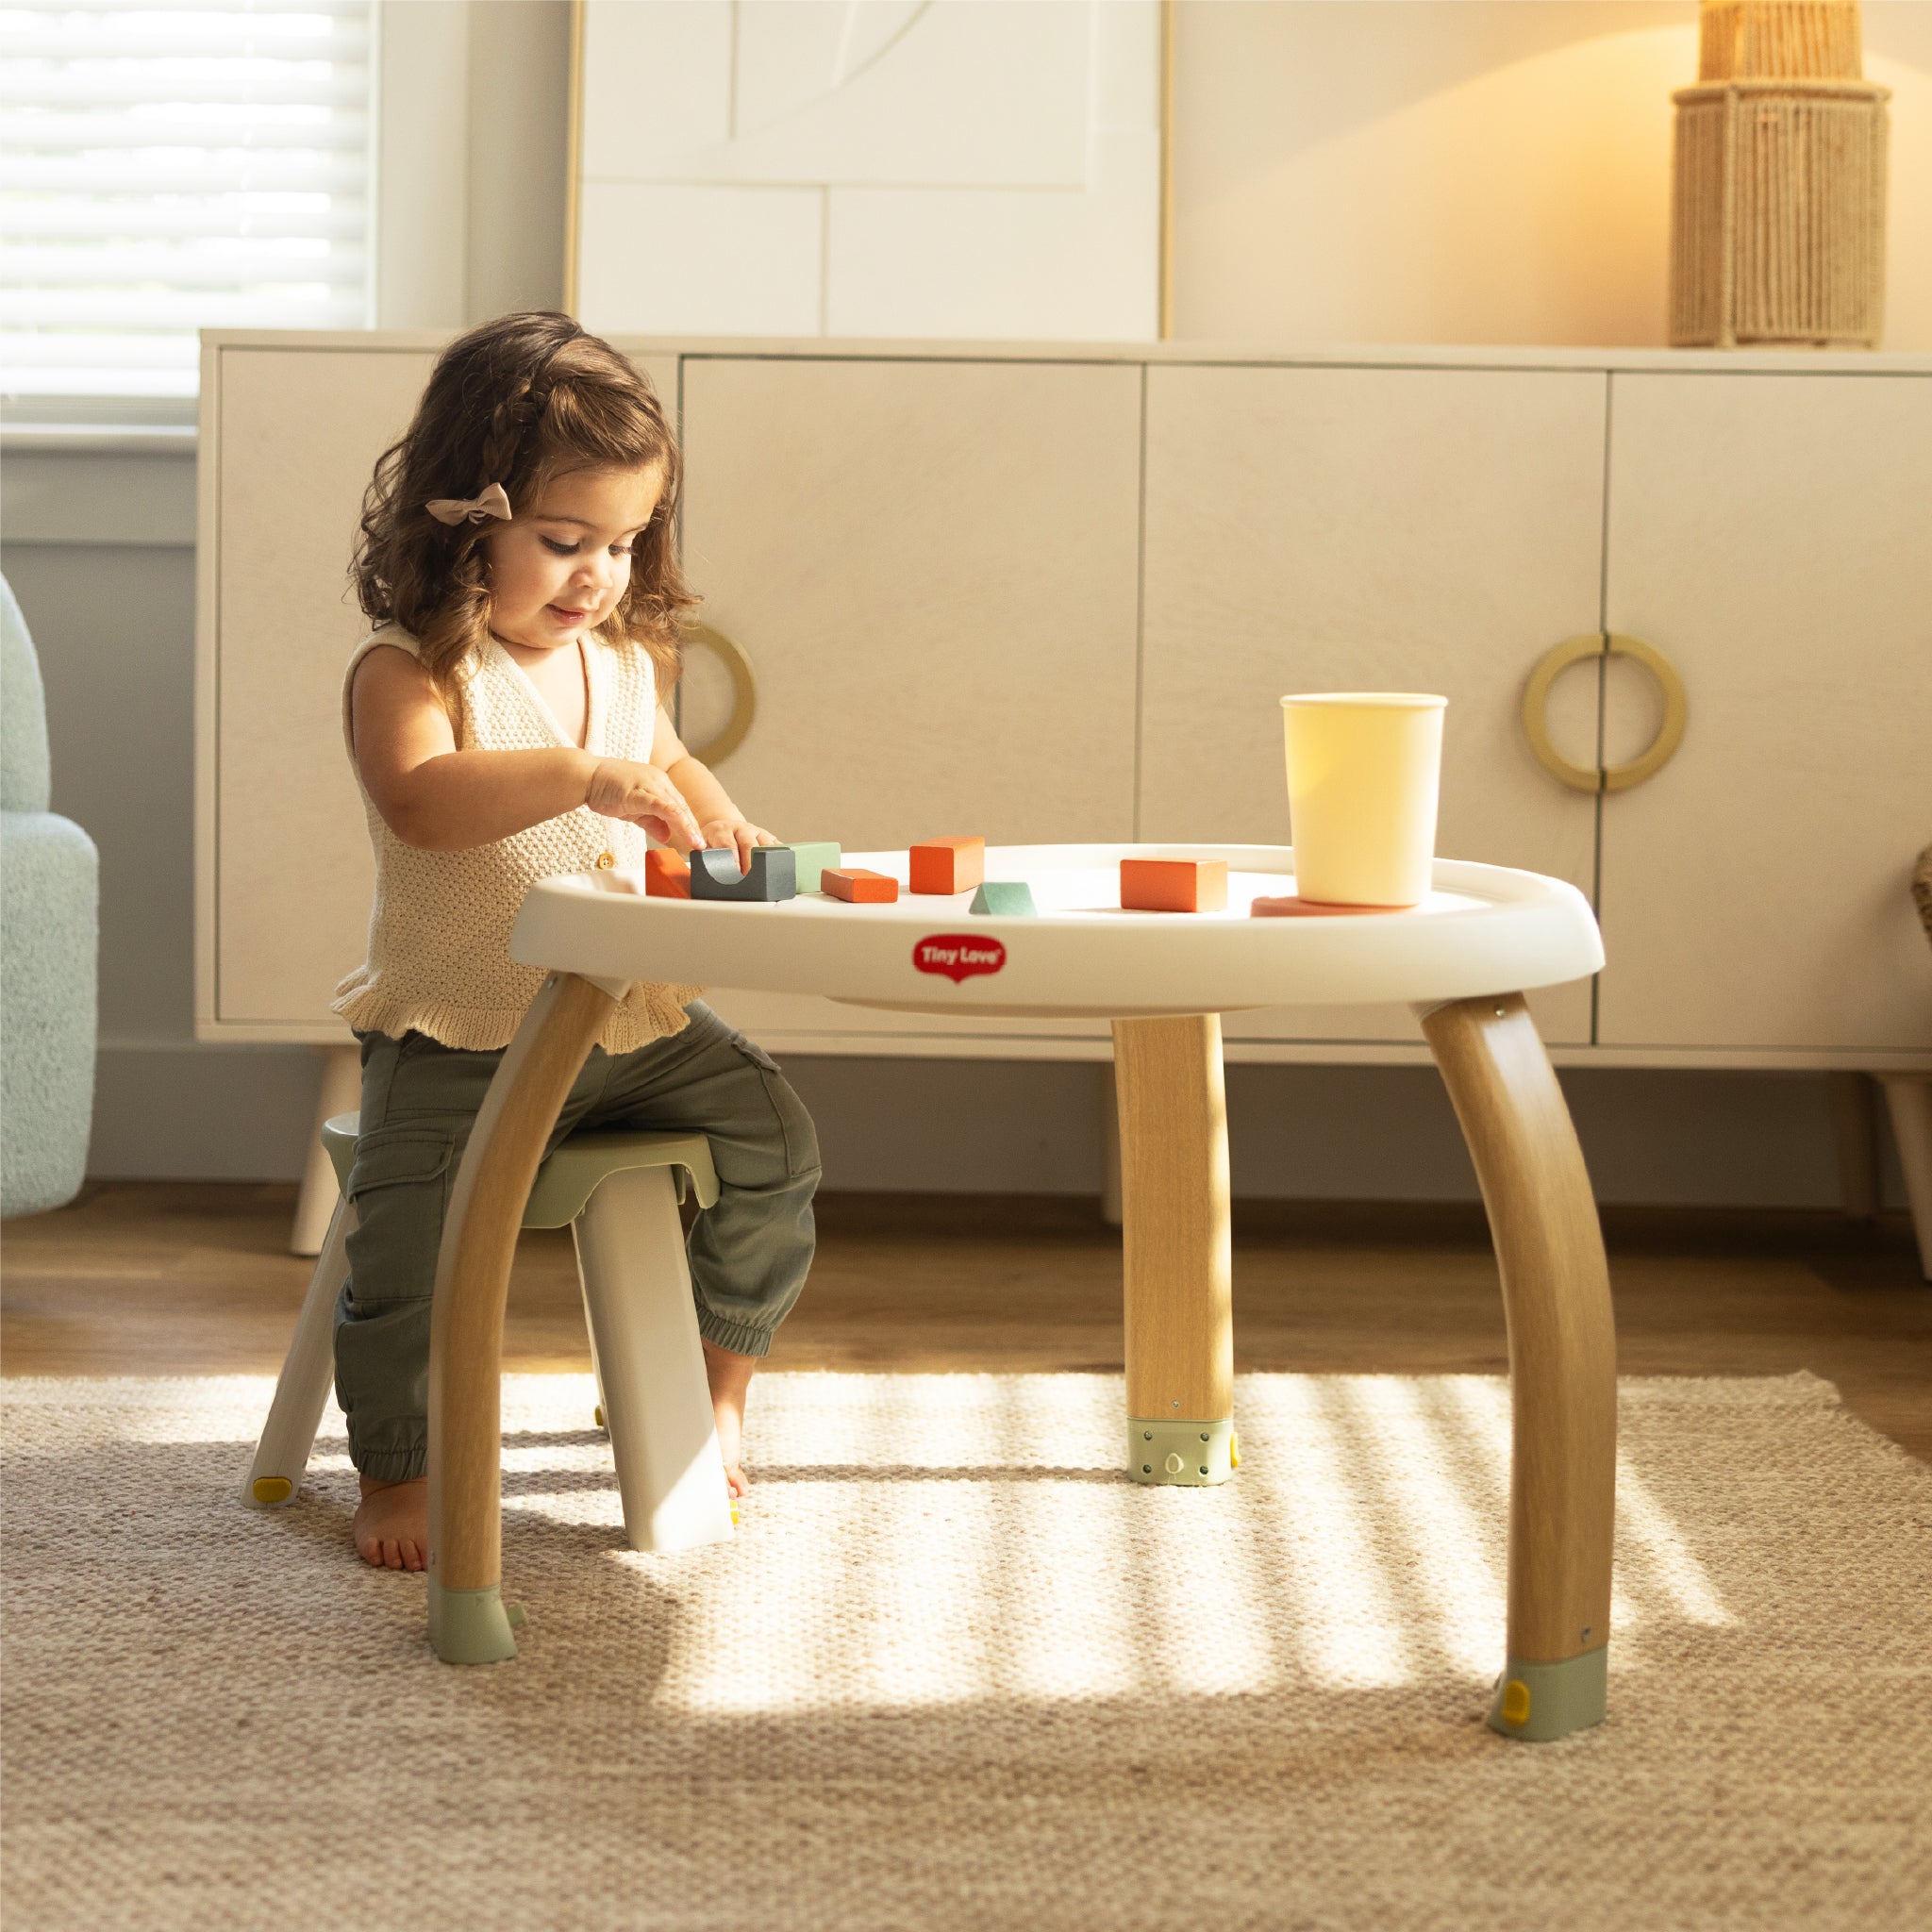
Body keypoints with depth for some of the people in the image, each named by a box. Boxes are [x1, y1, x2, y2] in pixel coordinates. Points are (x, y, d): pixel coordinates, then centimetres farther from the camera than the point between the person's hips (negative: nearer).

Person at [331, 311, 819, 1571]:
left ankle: (720, 1385, 16)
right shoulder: (410, 672, -15)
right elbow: (422, 800, -36)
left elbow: (664, 759, 29)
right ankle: (395, 1473, 8)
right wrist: (586, 776, -44)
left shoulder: (625, 658, 8)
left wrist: (717, 816, 9)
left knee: (773, 1139, -3)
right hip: (457, 1039, -6)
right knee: (409, 1243, -16)